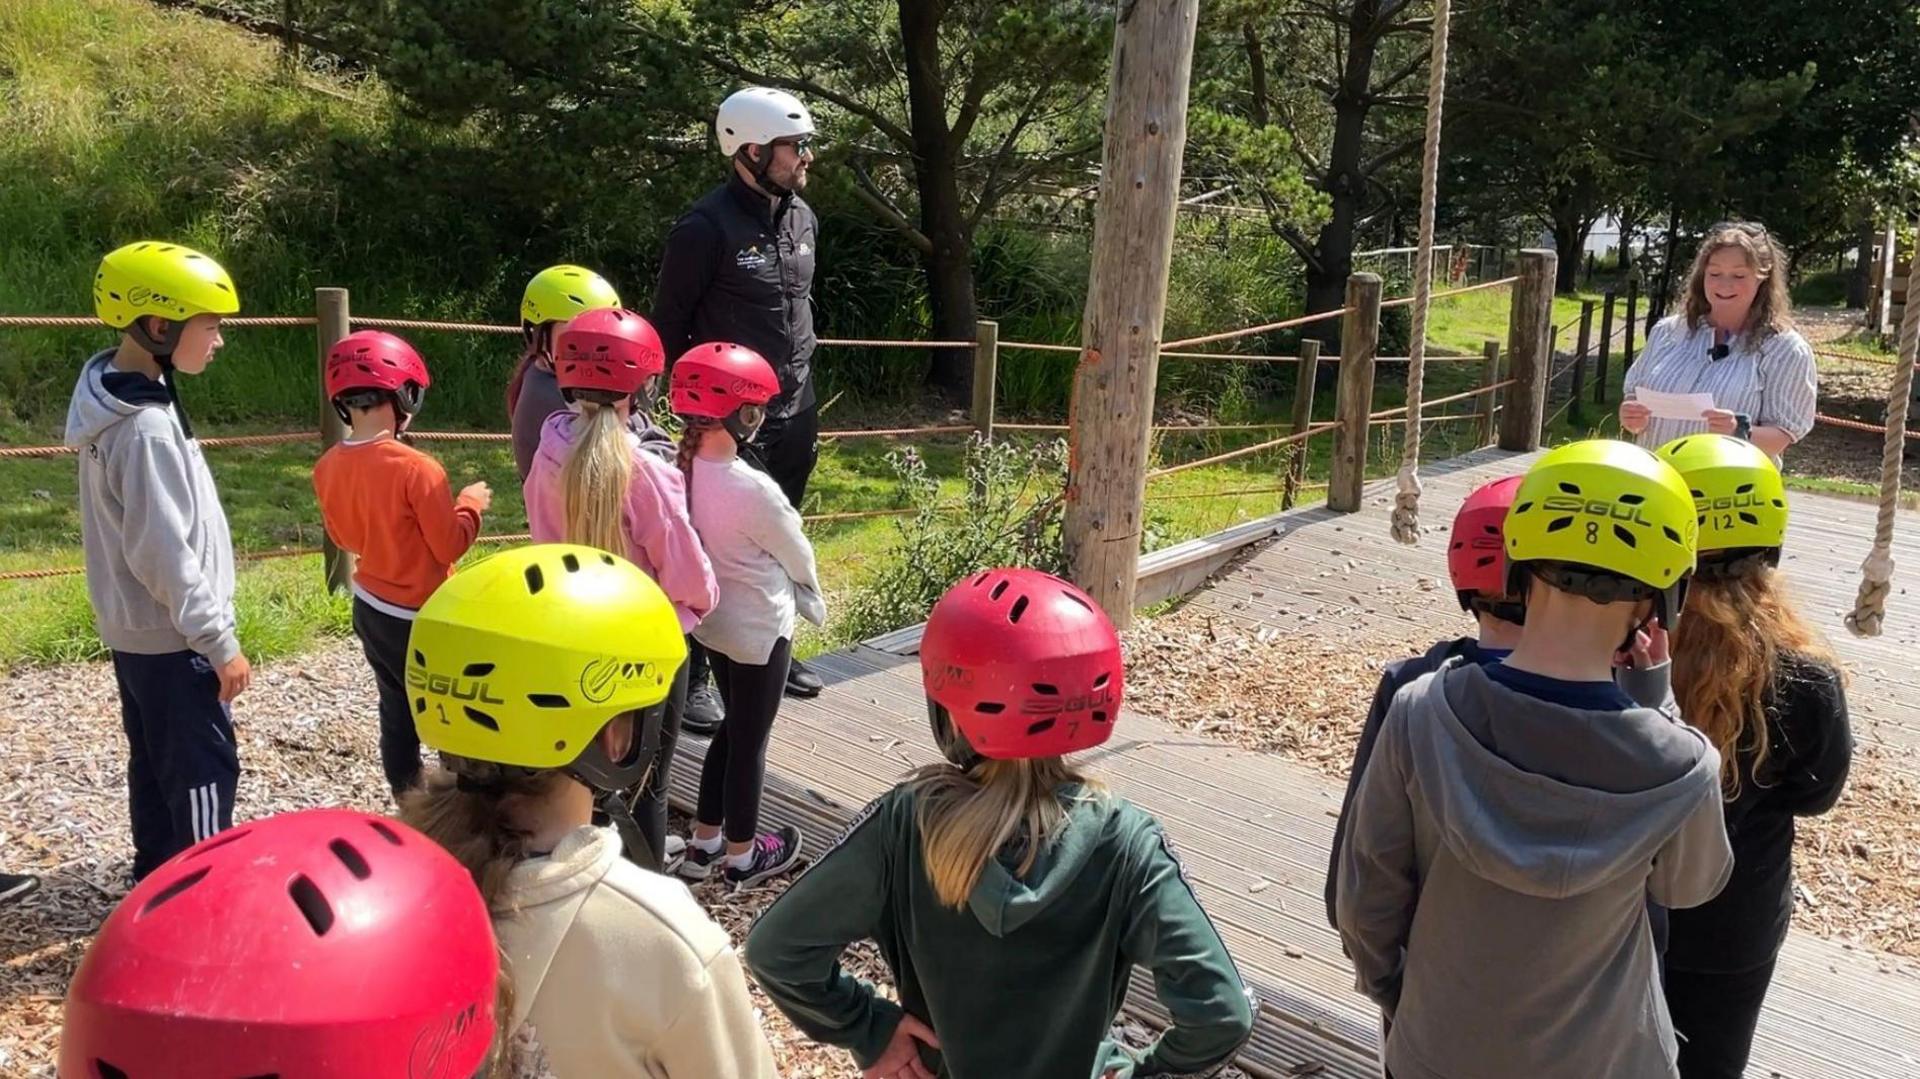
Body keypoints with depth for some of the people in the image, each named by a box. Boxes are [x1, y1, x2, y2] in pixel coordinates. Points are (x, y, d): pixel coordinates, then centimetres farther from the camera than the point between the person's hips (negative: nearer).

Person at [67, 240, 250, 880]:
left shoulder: (116, 398, 5)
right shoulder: (147, 426, -25)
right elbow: (165, 553, -24)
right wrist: (220, 642, -18)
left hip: (134, 630, 9)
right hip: (172, 637, -9)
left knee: (155, 765, 19)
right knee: (202, 772, 1)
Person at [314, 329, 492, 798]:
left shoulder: (327, 468, -3)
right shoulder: (416, 469, -25)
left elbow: (344, 536, 11)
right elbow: (451, 545, -16)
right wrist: (471, 503, -2)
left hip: (369, 608, 7)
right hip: (421, 618, -7)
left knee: (397, 716, 18)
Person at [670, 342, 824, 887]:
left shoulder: (680, 469, -9)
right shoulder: (753, 489, -29)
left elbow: (694, 549, 3)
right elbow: (796, 555, -12)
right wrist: (812, 602, 9)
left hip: (710, 622, 7)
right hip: (760, 630, -7)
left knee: (733, 726, 24)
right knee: (750, 740, 11)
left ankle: (704, 844, 35)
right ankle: (741, 856, 29)